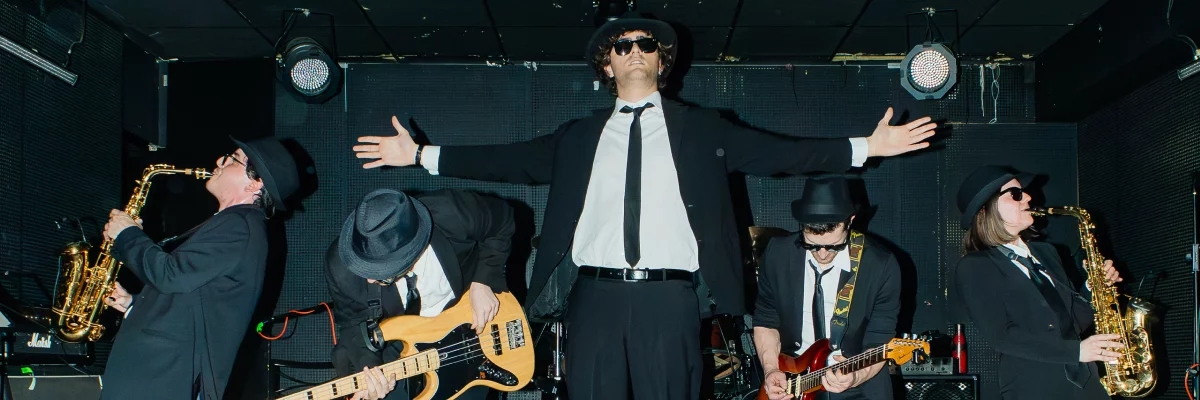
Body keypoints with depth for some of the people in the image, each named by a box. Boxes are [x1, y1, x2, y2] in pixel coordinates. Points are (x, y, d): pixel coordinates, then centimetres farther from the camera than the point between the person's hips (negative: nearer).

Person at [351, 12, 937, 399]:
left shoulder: (699, 129, 12)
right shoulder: (579, 136, 15)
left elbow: (775, 152, 6)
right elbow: (514, 160, 13)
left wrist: (867, 146, -2)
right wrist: (420, 155, 8)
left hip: (669, 299, -1)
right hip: (595, 295, 1)